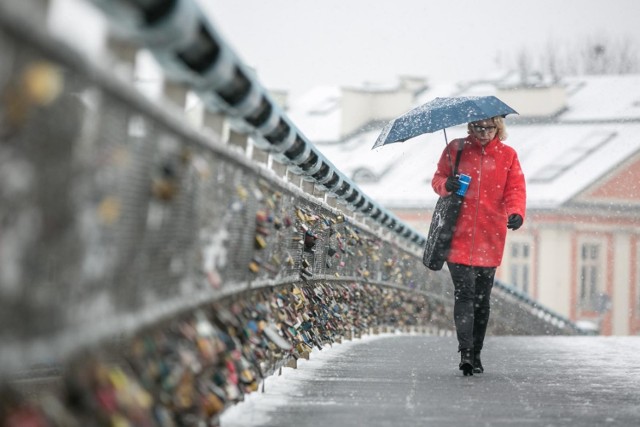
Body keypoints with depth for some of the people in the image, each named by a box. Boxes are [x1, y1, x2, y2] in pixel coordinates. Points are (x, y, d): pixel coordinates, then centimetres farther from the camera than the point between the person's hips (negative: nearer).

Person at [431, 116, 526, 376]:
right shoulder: (455, 149, 6)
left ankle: (476, 354, 19)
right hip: (458, 235, -2)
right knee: (464, 292, -13)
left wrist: (516, 213, -18)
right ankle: (465, 352, -18)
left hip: (489, 237, 2)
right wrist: (446, 185, -12)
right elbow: (437, 178, 12)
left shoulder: (507, 155, 7)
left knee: (482, 297, 8)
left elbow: (516, 189, 2)